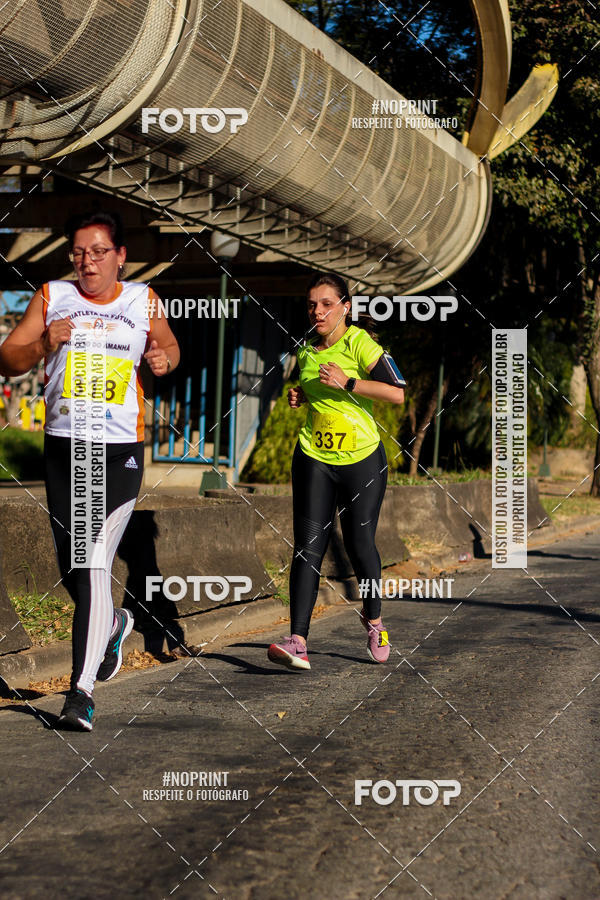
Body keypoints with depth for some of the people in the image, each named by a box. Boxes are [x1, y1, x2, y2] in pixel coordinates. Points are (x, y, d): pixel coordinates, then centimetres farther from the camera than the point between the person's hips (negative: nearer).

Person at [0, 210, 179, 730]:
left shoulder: (143, 301, 5)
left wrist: (165, 360, 0)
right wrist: (44, 344, -18)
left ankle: (82, 691, -9)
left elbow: (168, 344, 23)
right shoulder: (52, 298, 3)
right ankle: (114, 622, 43)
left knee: (95, 566, -12)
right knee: (70, 567, 11)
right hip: (63, 445, 3)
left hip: (120, 450, -2)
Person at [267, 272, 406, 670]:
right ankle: (298, 641, -14)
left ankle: (373, 618, 31)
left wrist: (347, 383, -22)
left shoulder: (360, 343, -10)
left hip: (363, 459, -4)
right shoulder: (307, 351, 9)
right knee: (308, 547, -8)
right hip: (314, 458, 4)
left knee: (360, 545, 2)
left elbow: (397, 393, -19)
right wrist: (298, 397, 8)